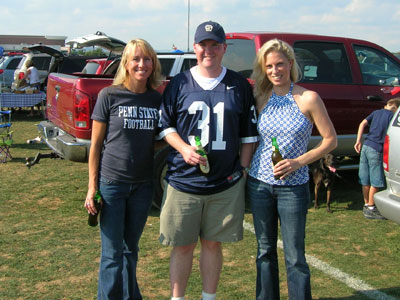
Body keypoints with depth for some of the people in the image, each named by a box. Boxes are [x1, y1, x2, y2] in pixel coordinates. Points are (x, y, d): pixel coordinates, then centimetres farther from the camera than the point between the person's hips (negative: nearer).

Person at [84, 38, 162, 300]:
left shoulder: (157, 100, 3)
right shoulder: (109, 96, -7)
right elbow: (96, 144, -4)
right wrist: (93, 187, -7)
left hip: (143, 185, 4)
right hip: (112, 183, -3)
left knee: (131, 248, 17)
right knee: (112, 253, 2)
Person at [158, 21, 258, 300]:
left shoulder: (239, 85, 5)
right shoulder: (179, 84, 3)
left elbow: (249, 133, 10)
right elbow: (165, 124, 6)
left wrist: (242, 169, 4)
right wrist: (184, 148, -11)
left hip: (226, 184, 1)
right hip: (183, 181, 0)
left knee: (212, 243, 12)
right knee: (183, 246, 7)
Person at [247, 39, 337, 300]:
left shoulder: (308, 98, -6)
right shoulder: (261, 98, 3)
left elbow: (331, 140, -4)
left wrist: (299, 161, -14)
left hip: (293, 187, -3)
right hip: (259, 183, 3)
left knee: (295, 256, 0)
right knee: (265, 250, 13)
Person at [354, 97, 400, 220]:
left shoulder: (376, 112, 15)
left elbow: (362, 124, 5)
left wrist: (358, 141, 3)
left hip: (366, 146, 7)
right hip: (376, 150, -7)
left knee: (366, 181, 13)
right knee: (376, 182, 2)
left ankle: (366, 205, 24)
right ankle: (371, 209, 6)